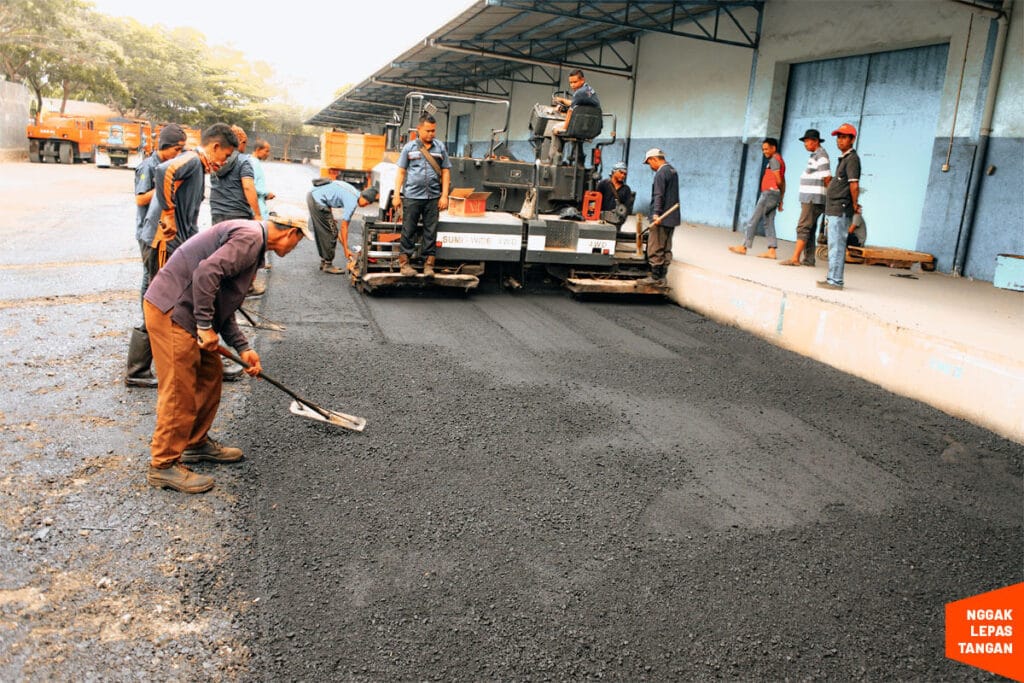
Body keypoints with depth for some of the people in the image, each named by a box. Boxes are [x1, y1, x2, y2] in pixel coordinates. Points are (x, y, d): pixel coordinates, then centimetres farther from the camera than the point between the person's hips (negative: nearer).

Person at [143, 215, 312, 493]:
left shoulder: (252, 243, 19)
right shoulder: (249, 236, -14)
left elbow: (224, 303, 21)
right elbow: (206, 274, -28)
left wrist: (243, 347, 14)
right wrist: (206, 326, -21)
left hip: (186, 311, 11)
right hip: (171, 312, -11)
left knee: (210, 376, 18)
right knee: (180, 391, -5)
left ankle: (196, 444, 32)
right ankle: (164, 465, 6)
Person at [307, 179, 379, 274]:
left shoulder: (353, 192, 11)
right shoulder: (352, 202, -15)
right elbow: (344, 226, -12)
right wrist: (346, 249, -7)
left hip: (312, 194, 10)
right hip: (318, 199, -10)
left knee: (322, 233, 18)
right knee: (330, 233, -2)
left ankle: (323, 262, 27)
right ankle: (328, 265, 6)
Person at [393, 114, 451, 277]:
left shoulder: (440, 147, 8)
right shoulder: (409, 147, 5)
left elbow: (445, 172, 8)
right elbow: (401, 172, 6)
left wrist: (444, 196, 0)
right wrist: (397, 195, -1)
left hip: (433, 197, 1)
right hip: (412, 196, -1)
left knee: (431, 231, 3)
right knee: (408, 230, 2)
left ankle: (428, 263, 10)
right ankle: (404, 261, 9)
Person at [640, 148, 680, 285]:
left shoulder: (661, 173, -13)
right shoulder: (673, 171, 18)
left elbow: (659, 196, -22)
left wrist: (656, 213, -29)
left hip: (661, 219, -10)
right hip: (672, 218, 10)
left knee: (655, 249, -4)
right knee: (666, 249, 11)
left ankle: (655, 276, -1)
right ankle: (662, 276, 16)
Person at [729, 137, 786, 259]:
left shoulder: (774, 160, -8)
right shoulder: (780, 160, 22)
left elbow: (778, 180, -14)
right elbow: (782, 182, 21)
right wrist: (781, 199, 18)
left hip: (769, 192, -10)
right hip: (775, 195, 10)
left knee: (754, 220, -5)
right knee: (769, 223, 5)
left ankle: (744, 246, -3)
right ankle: (771, 251, -2)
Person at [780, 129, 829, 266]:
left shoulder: (821, 156, -11)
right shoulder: (815, 155, 20)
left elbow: (827, 178, -15)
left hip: (814, 200, -10)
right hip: (809, 199, 10)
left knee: (803, 228, -13)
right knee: (809, 230, 9)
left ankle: (795, 259, -15)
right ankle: (809, 259, 11)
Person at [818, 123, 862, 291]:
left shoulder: (852, 159, -11)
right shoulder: (843, 158, 20)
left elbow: (854, 186, -16)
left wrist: (855, 206, -11)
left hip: (841, 210, -10)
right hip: (834, 209, 10)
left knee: (836, 245, -9)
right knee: (835, 245, 14)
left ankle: (835, 281, -7)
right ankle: (833, 278, 21)